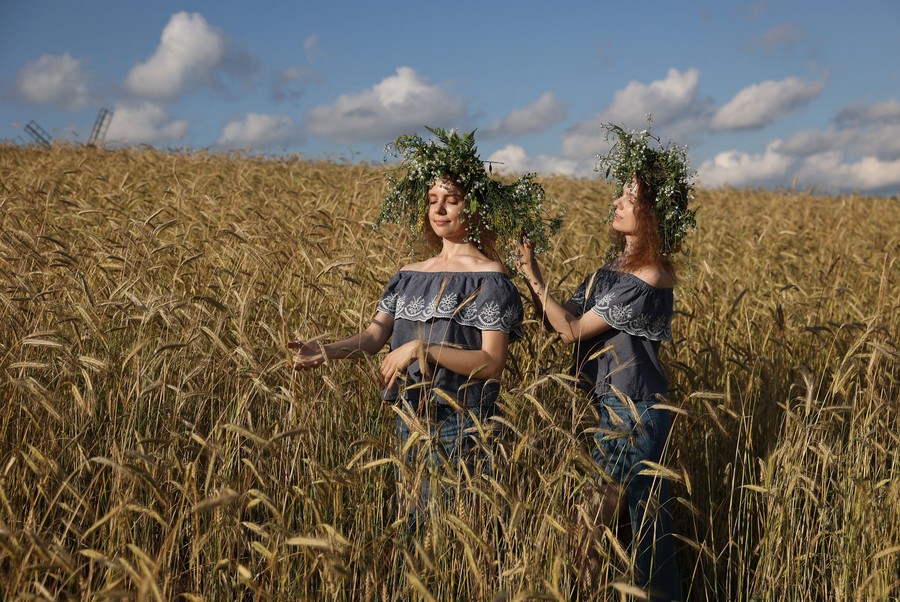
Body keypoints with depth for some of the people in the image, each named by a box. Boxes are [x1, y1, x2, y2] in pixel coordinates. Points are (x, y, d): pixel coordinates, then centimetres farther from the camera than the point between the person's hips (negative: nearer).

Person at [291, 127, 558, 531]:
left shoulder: (489, 278, -8)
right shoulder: (410, 276, 11)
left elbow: (492, 363, -15)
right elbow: (374, 336, 3)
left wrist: (421, 348, -23)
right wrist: (325, 352, -15)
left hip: (459, 425, -6)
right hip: (411, 418, 6)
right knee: (413, 521, 15)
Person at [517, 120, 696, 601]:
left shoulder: (646, 281, -20)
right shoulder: (618, 264, 8)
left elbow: (573, 330, -16)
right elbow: (559, 322, 8)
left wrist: (534, 278, -12)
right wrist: (530, 277, -3)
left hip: (632, 412, -9)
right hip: (610, 404, 9)